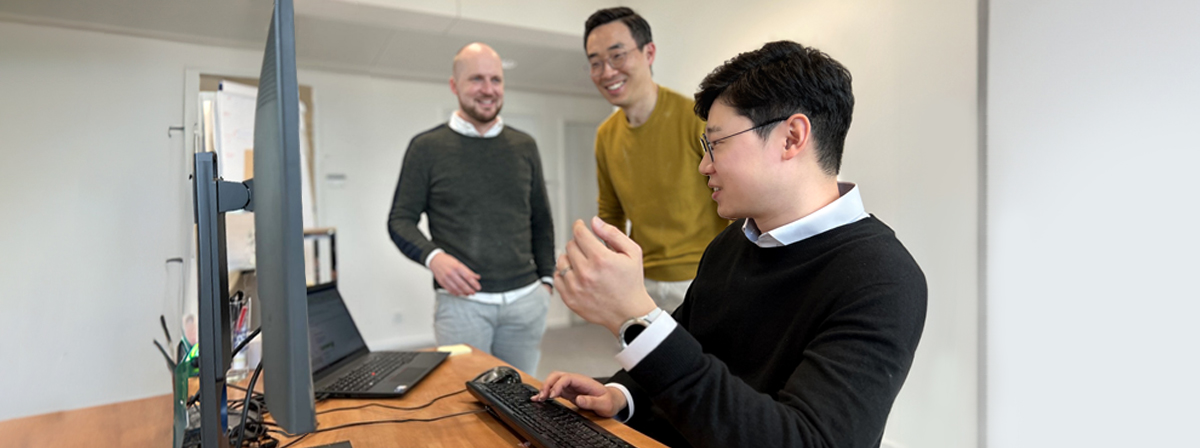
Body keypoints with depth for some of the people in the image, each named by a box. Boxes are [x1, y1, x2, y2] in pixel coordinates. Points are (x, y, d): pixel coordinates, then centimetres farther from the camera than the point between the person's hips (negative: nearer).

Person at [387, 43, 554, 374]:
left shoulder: (524, 146, 10)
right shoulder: (426, 147, 1)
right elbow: (401, 219, 2)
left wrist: (546, 278, 9)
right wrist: (433, 256, -17)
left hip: (526, 299, 3)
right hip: (462, 301, -3)